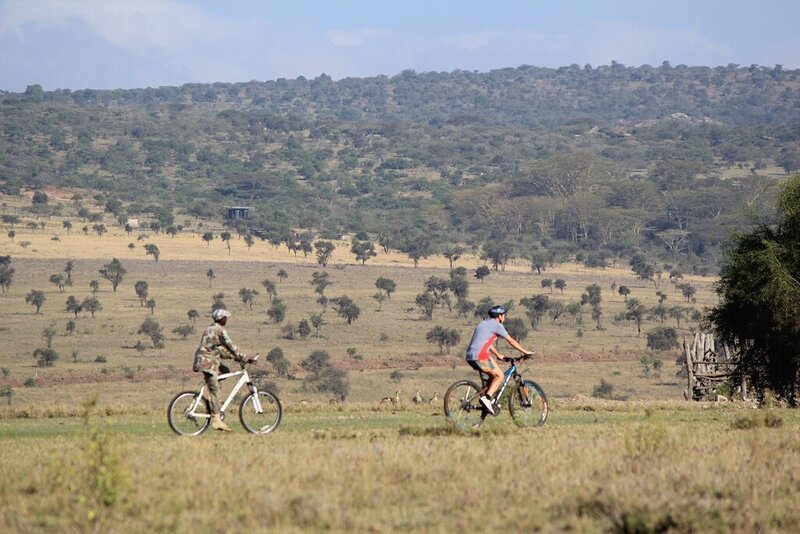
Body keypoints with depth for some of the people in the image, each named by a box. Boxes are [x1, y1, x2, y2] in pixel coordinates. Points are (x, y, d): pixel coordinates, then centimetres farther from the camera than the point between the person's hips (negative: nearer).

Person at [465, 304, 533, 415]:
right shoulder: (497, 325, 0)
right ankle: (487, 398, -13)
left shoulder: (483, 323, 25)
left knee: (494, 374, 22)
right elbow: (511, 341, 4)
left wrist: (499, 355, 44)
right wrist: (525, 352, 14)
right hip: (481, 356, -8)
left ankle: (488, 398, 13)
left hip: (470, 357, 8)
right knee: (500, 376, 2)